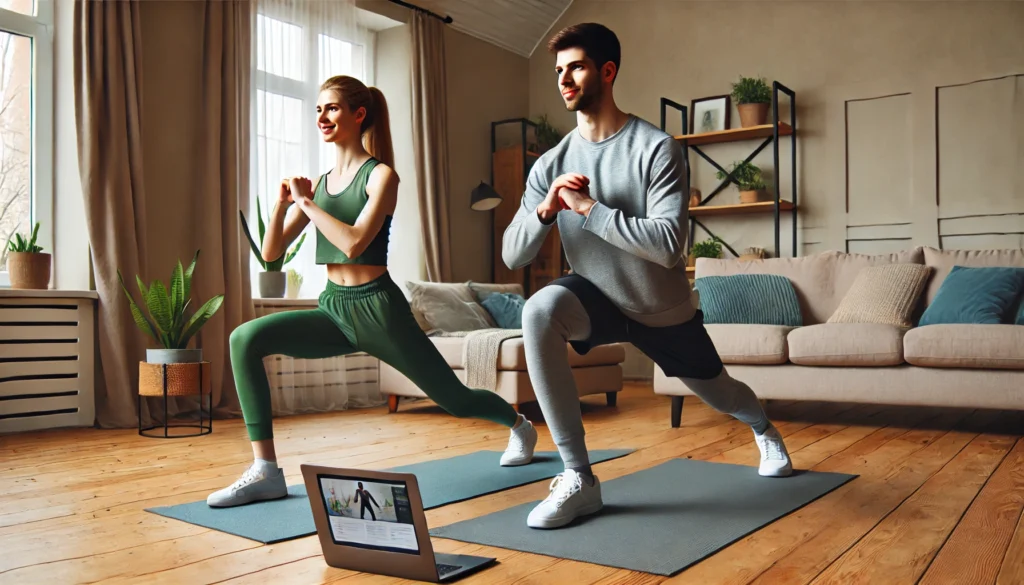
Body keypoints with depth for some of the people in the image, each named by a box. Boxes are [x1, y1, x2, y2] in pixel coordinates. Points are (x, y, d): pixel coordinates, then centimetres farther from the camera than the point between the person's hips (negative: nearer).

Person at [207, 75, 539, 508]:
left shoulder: (381, 175, -6)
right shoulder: (318, 183, 10)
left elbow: (353, 243, -22)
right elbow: (271, 253, 6)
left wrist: (306, 202, -14)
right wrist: (282, 202, -8)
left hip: (376, 307, -5)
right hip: (333, 309, 5)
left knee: (454, 398, 9)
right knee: (245, 339, -18)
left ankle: (520, 425, 42)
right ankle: (265, 472, -15)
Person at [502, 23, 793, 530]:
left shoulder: (656, 147, -22)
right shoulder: (551, 164, -10)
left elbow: (668, 245, -32)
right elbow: (511, 256, -13)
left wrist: (587, 208, -34)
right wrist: (545, 209, -31)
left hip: (663, 309, -1)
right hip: (597, 297, 2)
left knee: (717, 393, 20)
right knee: (539, 311, -33)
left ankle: (764, 428, 63)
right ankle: (579, 479, -24)